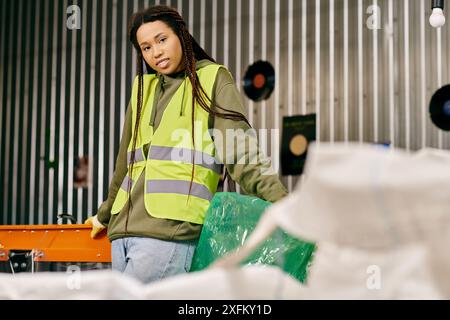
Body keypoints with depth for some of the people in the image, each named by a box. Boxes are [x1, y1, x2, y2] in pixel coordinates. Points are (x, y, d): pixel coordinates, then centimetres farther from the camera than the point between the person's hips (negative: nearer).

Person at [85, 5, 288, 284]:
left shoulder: (213, 79, 6)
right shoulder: (143, 87, 21)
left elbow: (241, 151, -5)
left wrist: (279, 200, -20)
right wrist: (106, 214, 38)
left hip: (170, 230, -6)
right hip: (124, 230, 6)